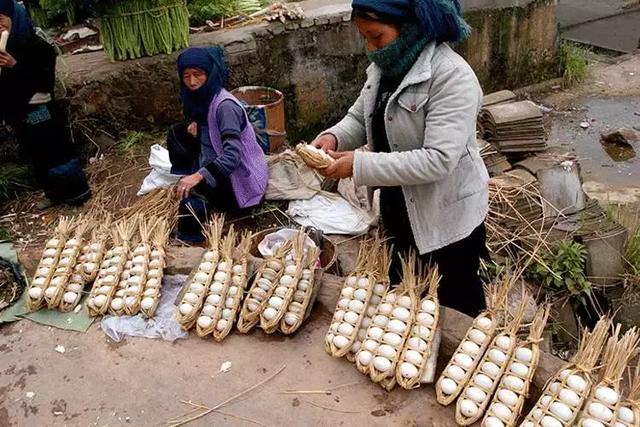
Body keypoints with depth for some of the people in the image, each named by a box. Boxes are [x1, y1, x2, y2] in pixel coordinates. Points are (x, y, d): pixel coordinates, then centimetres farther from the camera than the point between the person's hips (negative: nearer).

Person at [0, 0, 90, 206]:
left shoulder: (36, 46, -11)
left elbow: (46, 82, -18)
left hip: (40, 112, -7)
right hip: (18, 115, 7)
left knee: (56, 153, -1)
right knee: (35, 157, 13)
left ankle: (77, 192, 11)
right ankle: (56, 194, 25)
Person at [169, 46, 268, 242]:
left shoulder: (225, 105, -26)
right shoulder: (199, 96, 0)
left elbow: (232, 155, -36)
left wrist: (199, 175, -47)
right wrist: (194, 123, -2)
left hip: (240, 179, -9)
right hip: (216, 162, 9)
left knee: (191, 191, -32)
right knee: (177, 133, 8)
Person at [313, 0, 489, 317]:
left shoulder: (453, 78, -26)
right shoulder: (384, 66, -1)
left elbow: (438, 160, -32)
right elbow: (360, 118, 10)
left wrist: (360, 166, -32)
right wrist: (334, 137, -12)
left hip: (447, 218, -7)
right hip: (398, 210, 7)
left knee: (455, 308, 15)